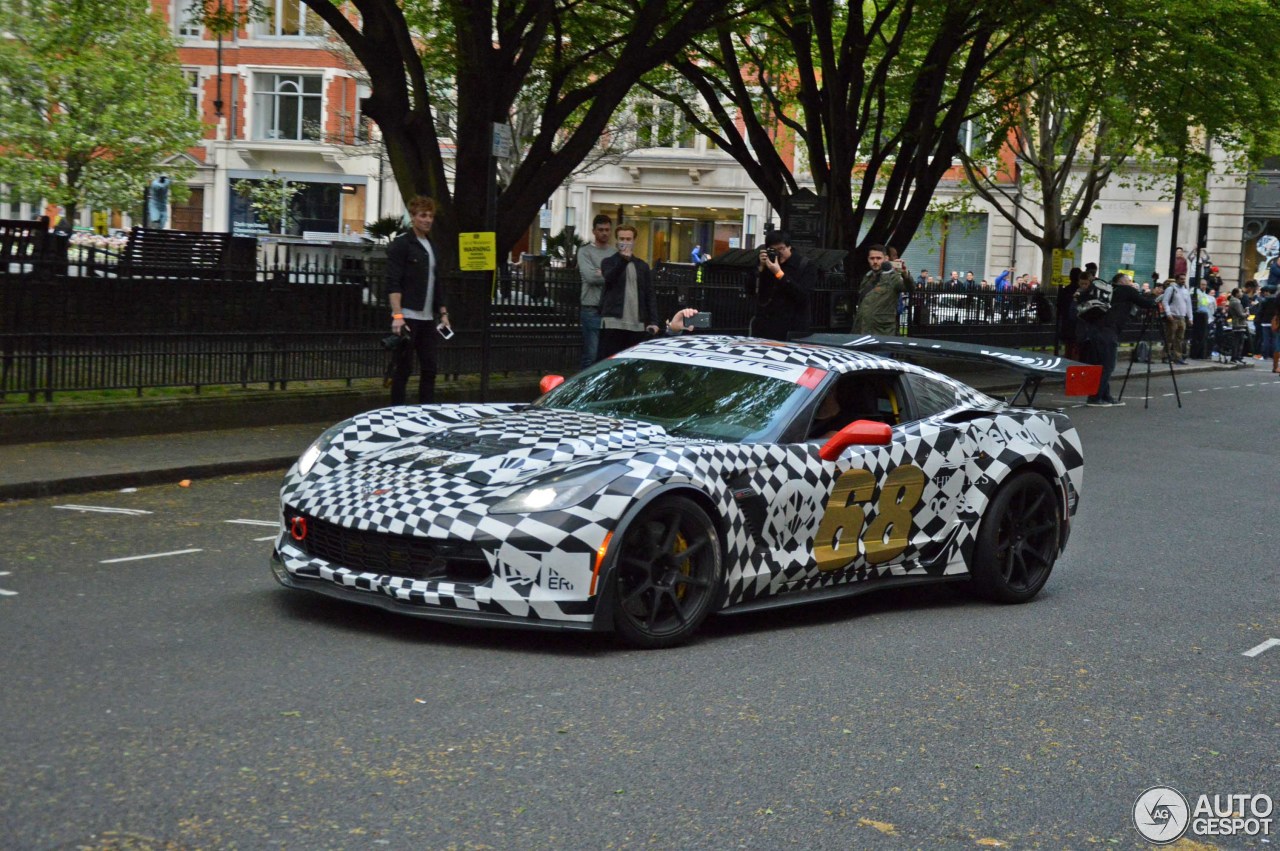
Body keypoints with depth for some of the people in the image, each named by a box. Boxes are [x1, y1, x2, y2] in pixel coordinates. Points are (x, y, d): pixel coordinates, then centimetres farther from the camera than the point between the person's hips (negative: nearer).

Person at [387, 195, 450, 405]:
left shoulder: (432, 247, 17)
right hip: (408, 317, -7)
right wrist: (397, 315, -21)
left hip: (428, 318, 7)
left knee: (429, 368, 7)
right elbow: (393, 283, -13)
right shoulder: (401, 244, -6)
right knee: (404, 367, -3)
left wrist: (443, 313, 16)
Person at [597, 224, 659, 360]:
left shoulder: (642, 266, 17)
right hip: (613, 323, -3)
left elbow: (650, 296, 12)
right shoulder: (609, 262, 8)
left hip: (637, 325, 3)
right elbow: (609, 277, -14)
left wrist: (653, 321, 2)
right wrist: (623, 259, -28)